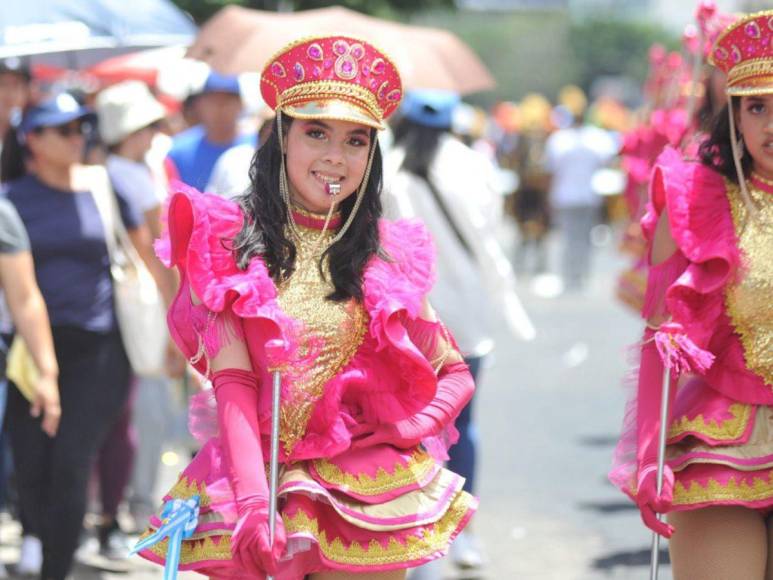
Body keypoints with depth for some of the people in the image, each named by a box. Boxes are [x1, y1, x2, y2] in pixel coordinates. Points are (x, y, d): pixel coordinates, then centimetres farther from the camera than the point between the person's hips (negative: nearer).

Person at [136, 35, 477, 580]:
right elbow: (232, 381, -9)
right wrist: (252, 501, -20)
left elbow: (456, 373, 13)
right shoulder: (228, 241, 0)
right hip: (260, 475, -1)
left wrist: (421, 424, -8)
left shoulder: (388, 254, 6)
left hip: (368, 493, 1)